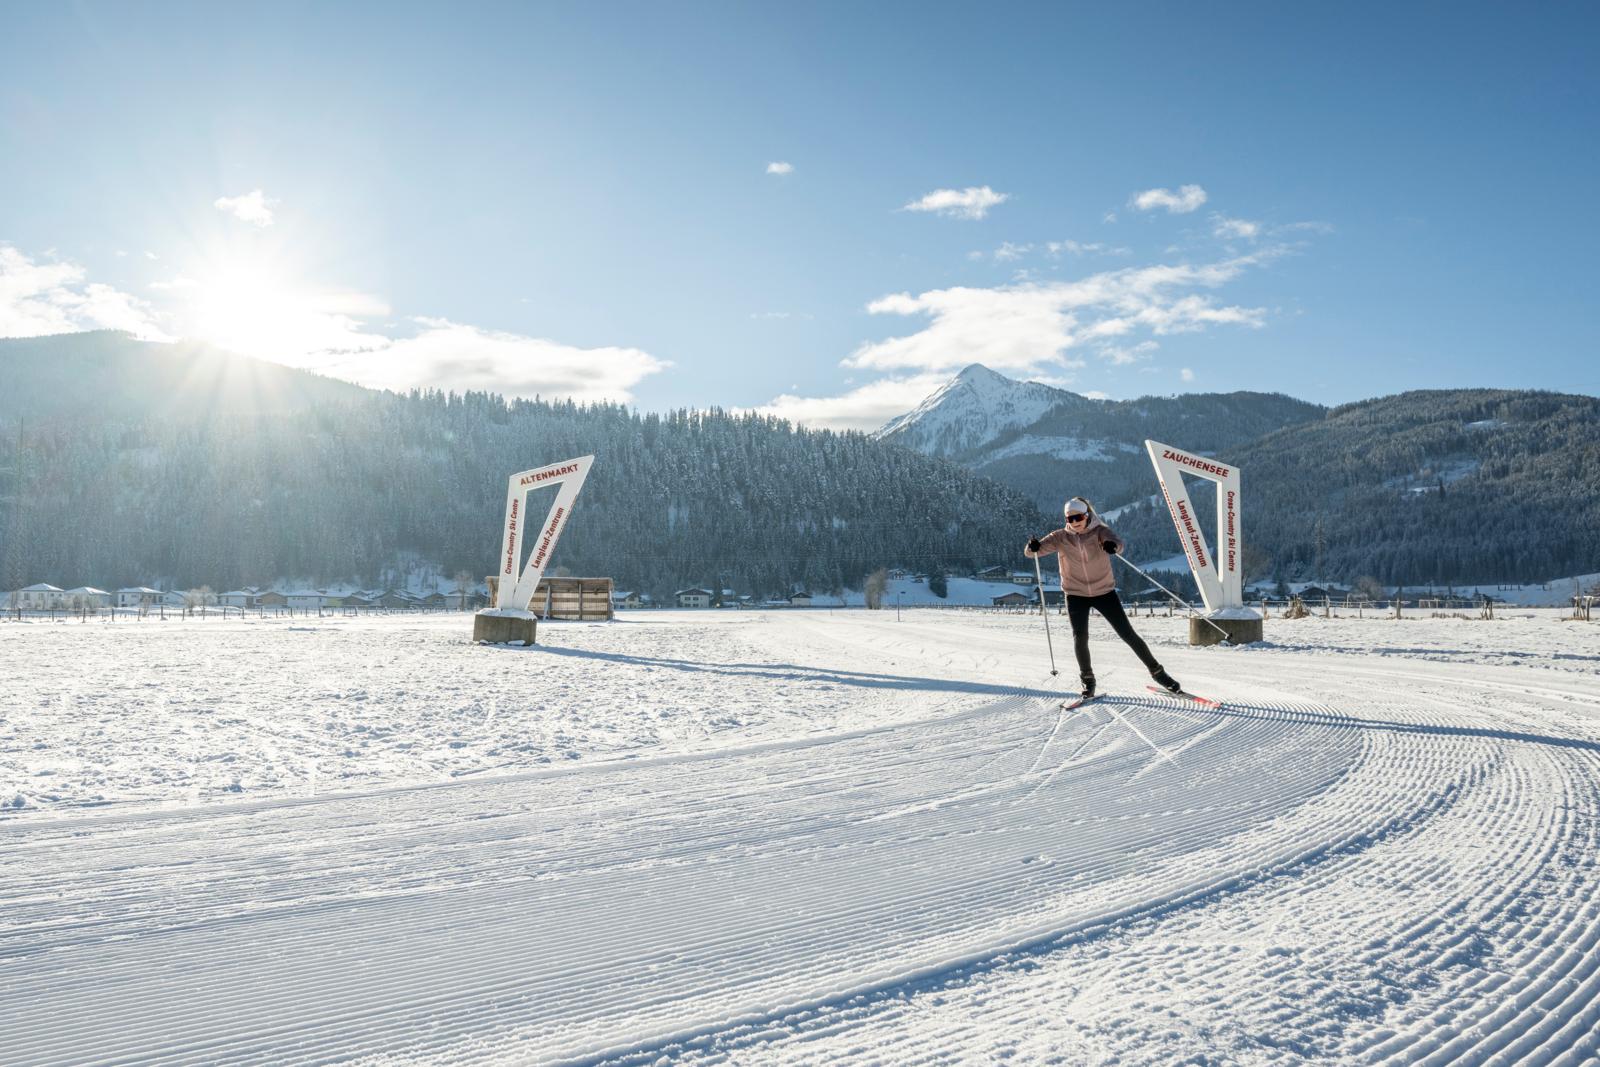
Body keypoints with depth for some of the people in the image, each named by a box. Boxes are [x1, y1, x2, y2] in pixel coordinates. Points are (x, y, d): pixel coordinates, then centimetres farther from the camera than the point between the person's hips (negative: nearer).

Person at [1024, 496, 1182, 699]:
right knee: (1080, 638, -13)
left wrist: (1113, 545, -58)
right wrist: (1033, 547, -39)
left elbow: (1118, 543, -33)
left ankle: (1157, 672, 17)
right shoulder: (1061, 537, -7)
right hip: (1076, 595, 1)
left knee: (1128, 634, 2)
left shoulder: (1100, 531, -12)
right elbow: (1032, 552, -14)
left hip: (1104, 592, -1)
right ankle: (1088, 680, 8)